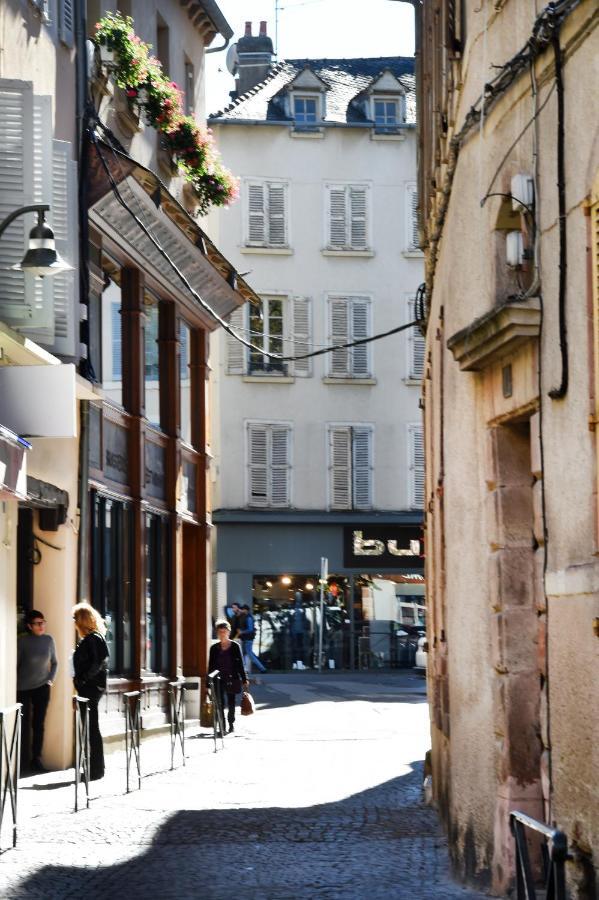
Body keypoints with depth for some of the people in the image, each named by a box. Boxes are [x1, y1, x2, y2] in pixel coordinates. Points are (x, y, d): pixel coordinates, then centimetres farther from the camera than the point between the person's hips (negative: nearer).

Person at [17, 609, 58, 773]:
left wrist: (51, 679, 1)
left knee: (38, 724, 3)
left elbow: (54, 662, 12)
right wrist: (14, 684, -6)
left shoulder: (48, 640, 0)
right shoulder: (22, 641, -11)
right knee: (24, 724, 1)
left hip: (42, 687, 3)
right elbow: (15, 663, -6)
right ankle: (23, 761, 9)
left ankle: (36, 759, 9)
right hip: (23, 689, -3)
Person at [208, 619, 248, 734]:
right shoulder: (214, 648, 5)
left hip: (232, 679, 0)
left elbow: (240, 664, 3)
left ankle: (231, 724, 25)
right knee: (220, 704, -8)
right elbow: (211, 666, 8)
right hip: (219, 680, 0)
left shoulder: (235, 646, 2)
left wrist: (244, 680, 0)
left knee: (231, 702, 7)